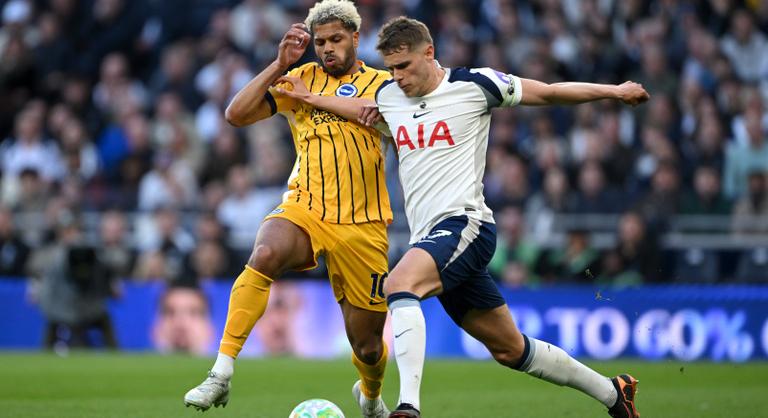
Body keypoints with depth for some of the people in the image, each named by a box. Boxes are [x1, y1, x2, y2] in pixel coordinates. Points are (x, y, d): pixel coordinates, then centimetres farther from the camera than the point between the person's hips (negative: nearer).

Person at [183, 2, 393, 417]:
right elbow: (236, 114, 0)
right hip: (303, 210, 0)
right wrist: (279, 65, -11)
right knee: (265, 254, -36)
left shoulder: (383, 84, 6)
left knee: (367, 344, 5)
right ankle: (221, 374, -36)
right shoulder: (300, 79, 7)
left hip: (362, 225, 0)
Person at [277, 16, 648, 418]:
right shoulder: (387, 95, 13)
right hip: (429, 236, 7)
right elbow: (365, 111, 36)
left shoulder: (473, 85, -4)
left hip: (464, 223, -7)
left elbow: (548, 93, 5)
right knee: (510, 348, 12)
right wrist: (307, 96, 25)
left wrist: (614, 91, 6)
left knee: (398, 283, -33)